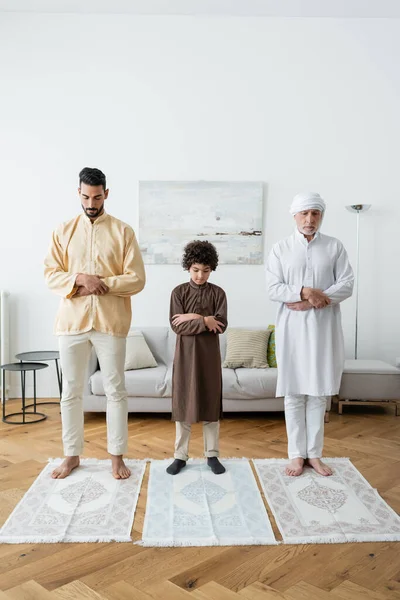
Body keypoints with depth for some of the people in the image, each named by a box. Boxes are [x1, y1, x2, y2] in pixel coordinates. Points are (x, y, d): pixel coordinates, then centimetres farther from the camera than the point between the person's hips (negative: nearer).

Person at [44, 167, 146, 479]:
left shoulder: (123, 231, 0)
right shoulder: (64, 231, 7)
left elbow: (136, 280, -6)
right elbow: (51, 275, 2)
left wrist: (99, 284, -15)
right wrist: (81, 279, -16)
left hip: (111, 322, -2)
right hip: (72, 322, 2)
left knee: (115, 391, 5)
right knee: (71, 391, 10)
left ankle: (117, 456, 19)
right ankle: (72, 455, 25)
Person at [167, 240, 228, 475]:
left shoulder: (218, 293, 2)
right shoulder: (179, 292, -1)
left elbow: (221, 325, -9)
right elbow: (177, 326, -10)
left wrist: (193, 317, -14)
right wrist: (205, 321, -17)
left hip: (209, 355, 1)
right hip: (185, 354, -1)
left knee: (211, 403, 7)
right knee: (183, 404, 5)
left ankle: (212, 454, 20)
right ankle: (181, 455, 17)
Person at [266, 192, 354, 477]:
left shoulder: (335, 246, 4)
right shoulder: (281, 248, 3)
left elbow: (347, 285, -4)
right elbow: (273, 289, -3)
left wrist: (313, 300, -14)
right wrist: (304, 291, -18)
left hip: (324, 327, 1)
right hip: (292, 328, 0)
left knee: (319, 392, 6)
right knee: (294, 393, 4)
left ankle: (314, 453, 19)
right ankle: (297, 454, 15)